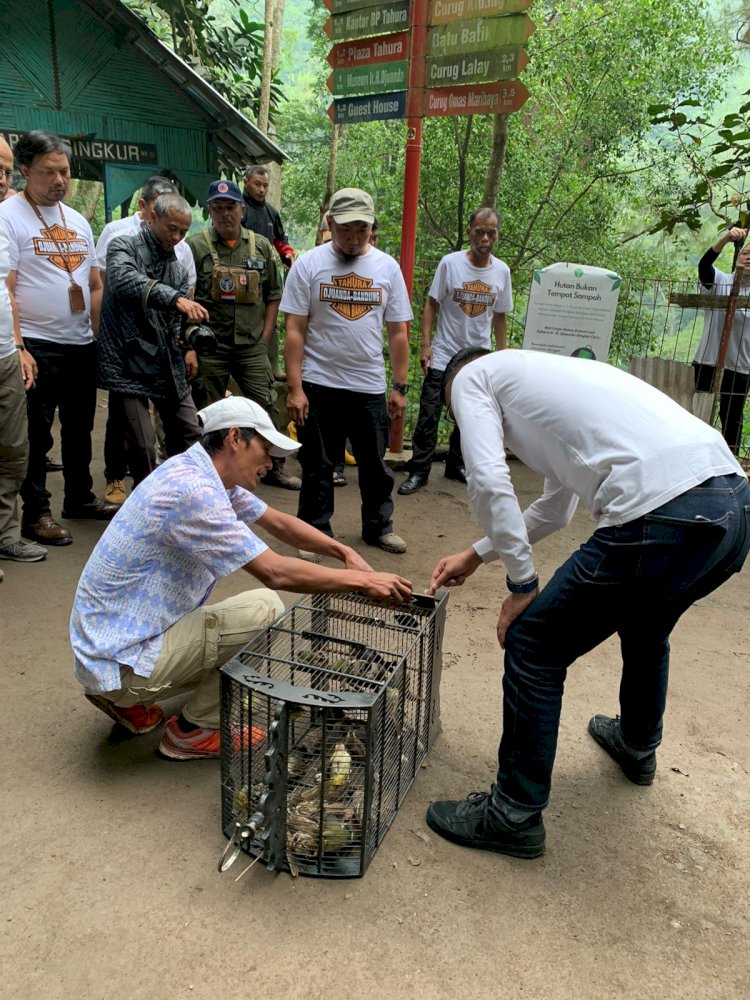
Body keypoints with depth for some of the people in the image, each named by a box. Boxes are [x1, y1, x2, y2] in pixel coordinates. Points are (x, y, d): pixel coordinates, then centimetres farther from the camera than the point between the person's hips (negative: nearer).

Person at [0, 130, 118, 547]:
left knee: (80, 428, 15)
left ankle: (80, 498, 30)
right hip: (37, 346, -6)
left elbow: (96, 284, 17)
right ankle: (36, 513, 10)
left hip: (82, 345, 7)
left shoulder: (78, 220, 14)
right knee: (36, 434, 0)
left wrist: (96, 333, 8)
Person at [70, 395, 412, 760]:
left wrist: (344, 551, 3)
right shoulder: (192, 490, -26)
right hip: (120, 659, -10)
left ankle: (129, 700, 18)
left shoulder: (207, 473, 4)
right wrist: (362, 581, -19)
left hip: (114, 638, 10)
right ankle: (193, 731, 3)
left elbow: (277, 522, 14)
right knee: (266, 610, -14)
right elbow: (275, 572, -28)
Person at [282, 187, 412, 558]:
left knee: (375, 464, 13)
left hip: (370, 387, 2)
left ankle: (378, 526, 30)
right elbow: (295, 330, -5)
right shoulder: (309, 264, -2)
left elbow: (397, 332, 6)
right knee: (317, 467, 9)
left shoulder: (387, 267, 4)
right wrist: (295, 388, -10)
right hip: (318, 385, -2)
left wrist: (400, 387, 4)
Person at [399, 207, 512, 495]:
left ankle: (456, 465, 29)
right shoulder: (450, 263, -7)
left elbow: (499, 316, 10)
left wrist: (501, 355, 9)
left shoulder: (502, 271, 2)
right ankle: (419, 470, 4)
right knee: (429, 415, -5)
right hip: (443, 355, -3)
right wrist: (425, 345, -11)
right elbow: (431, 305, -4)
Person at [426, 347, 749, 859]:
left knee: (534, 645, 6)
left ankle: (514, 814, 20)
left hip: (664, 520, -9)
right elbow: (555, 507, 39)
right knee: (645, 625, 34)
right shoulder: (545, 374, 34)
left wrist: (523, 584, 3)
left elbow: (489, 480, -6)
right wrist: (477, 554, 42)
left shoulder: (471, 376, 11)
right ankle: (637, 745, 58)